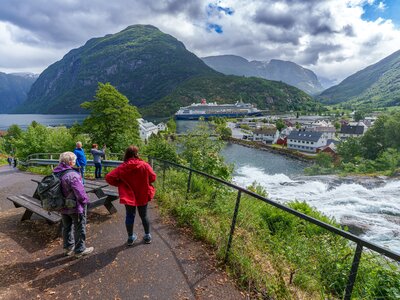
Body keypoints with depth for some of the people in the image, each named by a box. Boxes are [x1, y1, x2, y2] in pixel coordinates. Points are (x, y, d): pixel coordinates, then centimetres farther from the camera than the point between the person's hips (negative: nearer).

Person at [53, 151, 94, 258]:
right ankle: (80, 250, 22)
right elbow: (80, 192, -28)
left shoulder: (55, 173, -1)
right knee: (79, 229, 10)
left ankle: (68, 247, 38)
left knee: (66, 227, 23)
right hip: (75, 206, -8)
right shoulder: (72, 175, -28)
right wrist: (85, 200, -10)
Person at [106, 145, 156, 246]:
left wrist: (120, 184, 1)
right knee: (144, 216, 17)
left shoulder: (122, 167, -12)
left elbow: (109, 178, -13)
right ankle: (147, 236, 30)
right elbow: (153, 177, -8)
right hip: (142, 196, 0)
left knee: (130, 216, 16)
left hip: (129, 196, 1)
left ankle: (131, 237, 29)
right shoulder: (144, 165, -16)